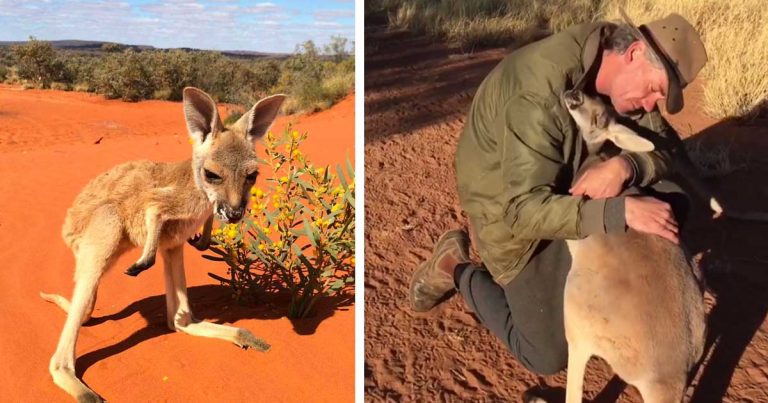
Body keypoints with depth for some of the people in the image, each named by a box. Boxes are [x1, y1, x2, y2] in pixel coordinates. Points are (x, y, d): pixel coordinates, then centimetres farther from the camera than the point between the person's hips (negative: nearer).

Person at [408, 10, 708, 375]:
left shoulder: (621, 77, -10)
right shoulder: (540, 94, -35)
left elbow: (666, 149, -8)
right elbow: (525, 210, -40)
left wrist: (625, 166, -30)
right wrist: (621, 211, -47)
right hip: (512, 211, -7)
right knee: (548, 356, -3)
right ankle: (458, 270, 13)